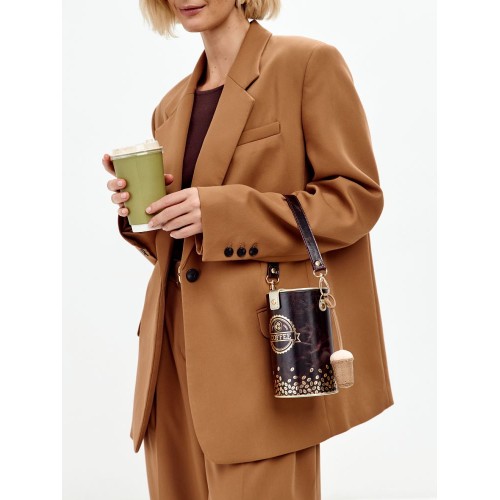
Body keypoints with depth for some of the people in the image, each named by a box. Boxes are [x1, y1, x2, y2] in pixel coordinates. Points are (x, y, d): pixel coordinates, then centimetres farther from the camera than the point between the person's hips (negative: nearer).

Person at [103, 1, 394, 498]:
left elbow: (357, 196, -9)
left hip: (260, 344, -6)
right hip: (178, 345, 6)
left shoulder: (308, 63, -3)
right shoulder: (172, 108, 18)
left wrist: (221, 212, -17)